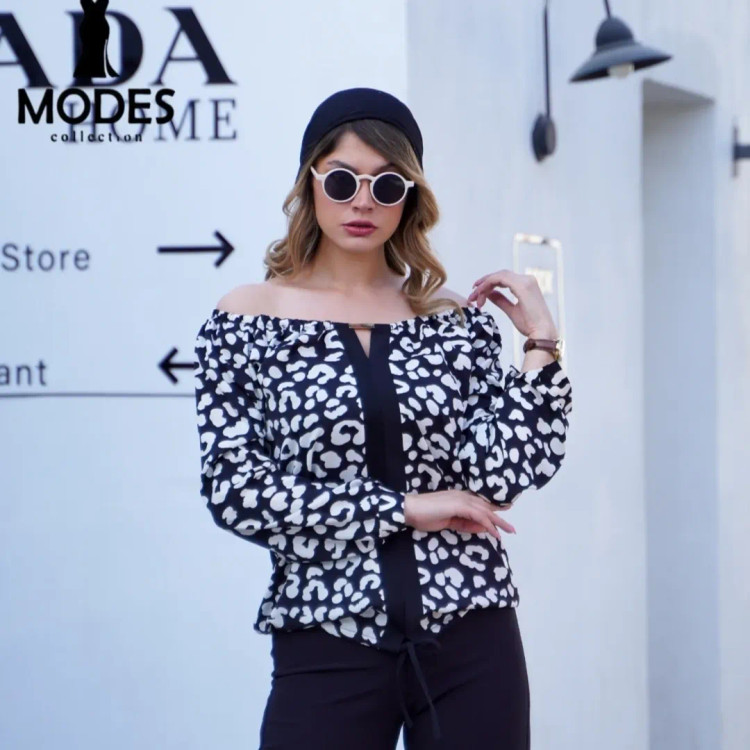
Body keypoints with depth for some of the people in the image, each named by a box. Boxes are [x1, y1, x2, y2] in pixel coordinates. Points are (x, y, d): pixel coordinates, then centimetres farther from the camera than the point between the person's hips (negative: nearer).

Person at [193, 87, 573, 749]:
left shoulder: (457, 317, 5)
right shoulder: (247, 321, 0)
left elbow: (506, 473, -4)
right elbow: (235, 489, -9)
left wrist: (540, 341, -8)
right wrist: (405, 507, -10)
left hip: (470, 644, 2)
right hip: (328, 650, -2)